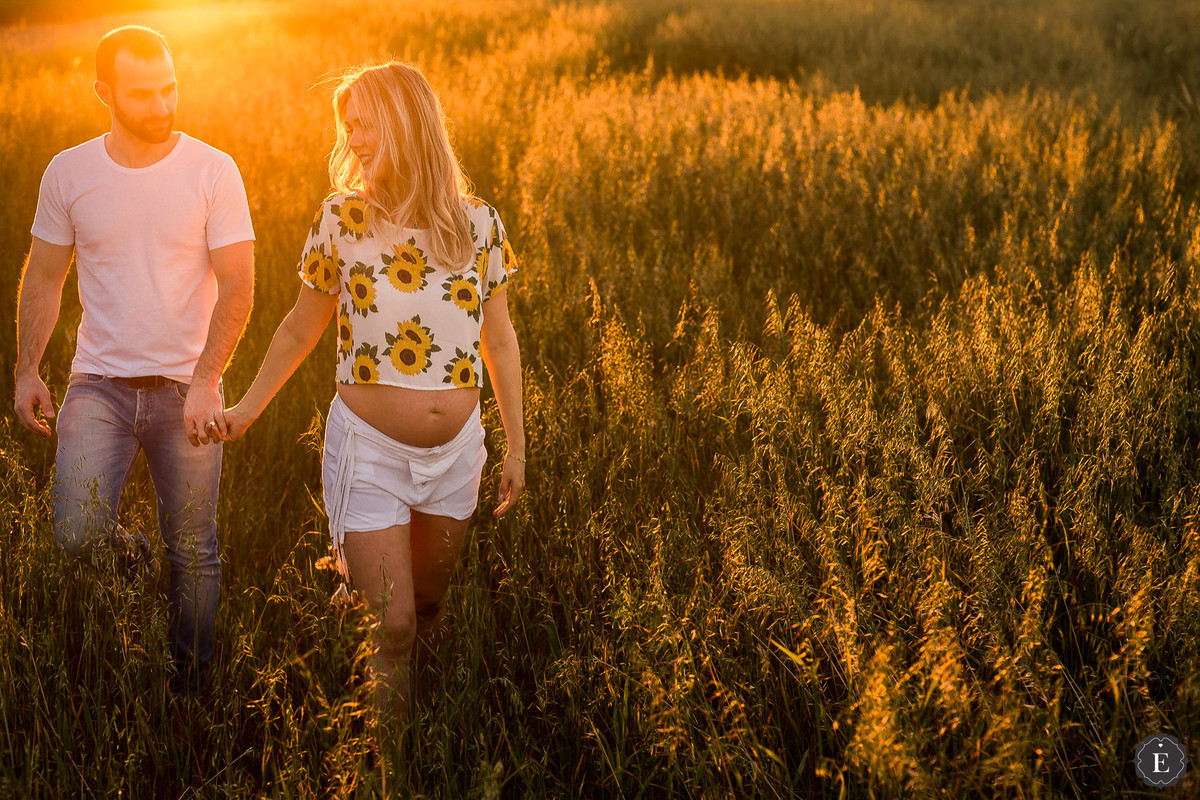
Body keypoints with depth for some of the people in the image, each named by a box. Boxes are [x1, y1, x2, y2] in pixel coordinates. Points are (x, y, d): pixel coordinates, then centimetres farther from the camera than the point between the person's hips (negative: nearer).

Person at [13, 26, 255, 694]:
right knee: (78, 536, -16)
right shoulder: (68, 174, 1)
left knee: (194, 552, 5)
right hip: (100, 384, 1)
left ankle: (191, 682, 25)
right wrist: (28, 371, 6)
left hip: (187, 389, -1)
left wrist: (205, 381, -19)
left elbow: (238, 288, -9)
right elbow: (44, 277, 12)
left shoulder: (214, 172, -6)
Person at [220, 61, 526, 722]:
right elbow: (300, 329, 8)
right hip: (369, 450, -2)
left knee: (428, 610, 15)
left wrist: (517, 446, 10)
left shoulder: (478, 222, -2)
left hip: (456, 451, 3)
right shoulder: (342, 218, -5)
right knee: (390, 625, -5)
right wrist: (246, 409, 6)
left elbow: (499, 341, 7)